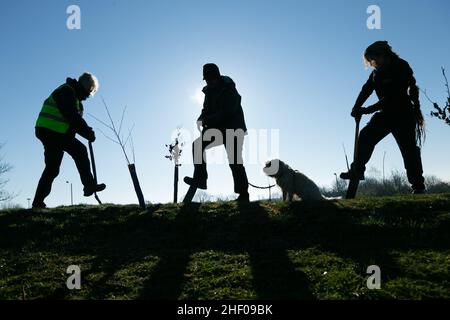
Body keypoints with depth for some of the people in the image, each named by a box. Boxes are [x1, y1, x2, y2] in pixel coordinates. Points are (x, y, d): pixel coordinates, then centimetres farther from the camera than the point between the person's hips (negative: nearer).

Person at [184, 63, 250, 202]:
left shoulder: (229, 90, -17)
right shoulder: (209, 90, 7)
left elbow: (226, 113, -26)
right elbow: (207, 109, 12)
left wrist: (206, 120, -27)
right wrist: (201, 119, -11)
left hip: (233, 129, -7)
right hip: (216, 128, 8)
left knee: (235, 161, -7)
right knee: (198, 145, -5)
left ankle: (243, 193, 2)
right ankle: (200, 179, -2)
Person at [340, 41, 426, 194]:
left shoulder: (401, 68, -15)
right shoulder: (377, 73, 8)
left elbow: (392, 96, -23)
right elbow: (366, 90, -2)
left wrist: (368, 110, -26)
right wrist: (356, 108, -20)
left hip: (404, 115, -6)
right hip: (386, 114, 7)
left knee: (409, 148, -7)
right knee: (366, 136, -8)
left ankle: (418, 185, -1)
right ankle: (357, 170, -3)